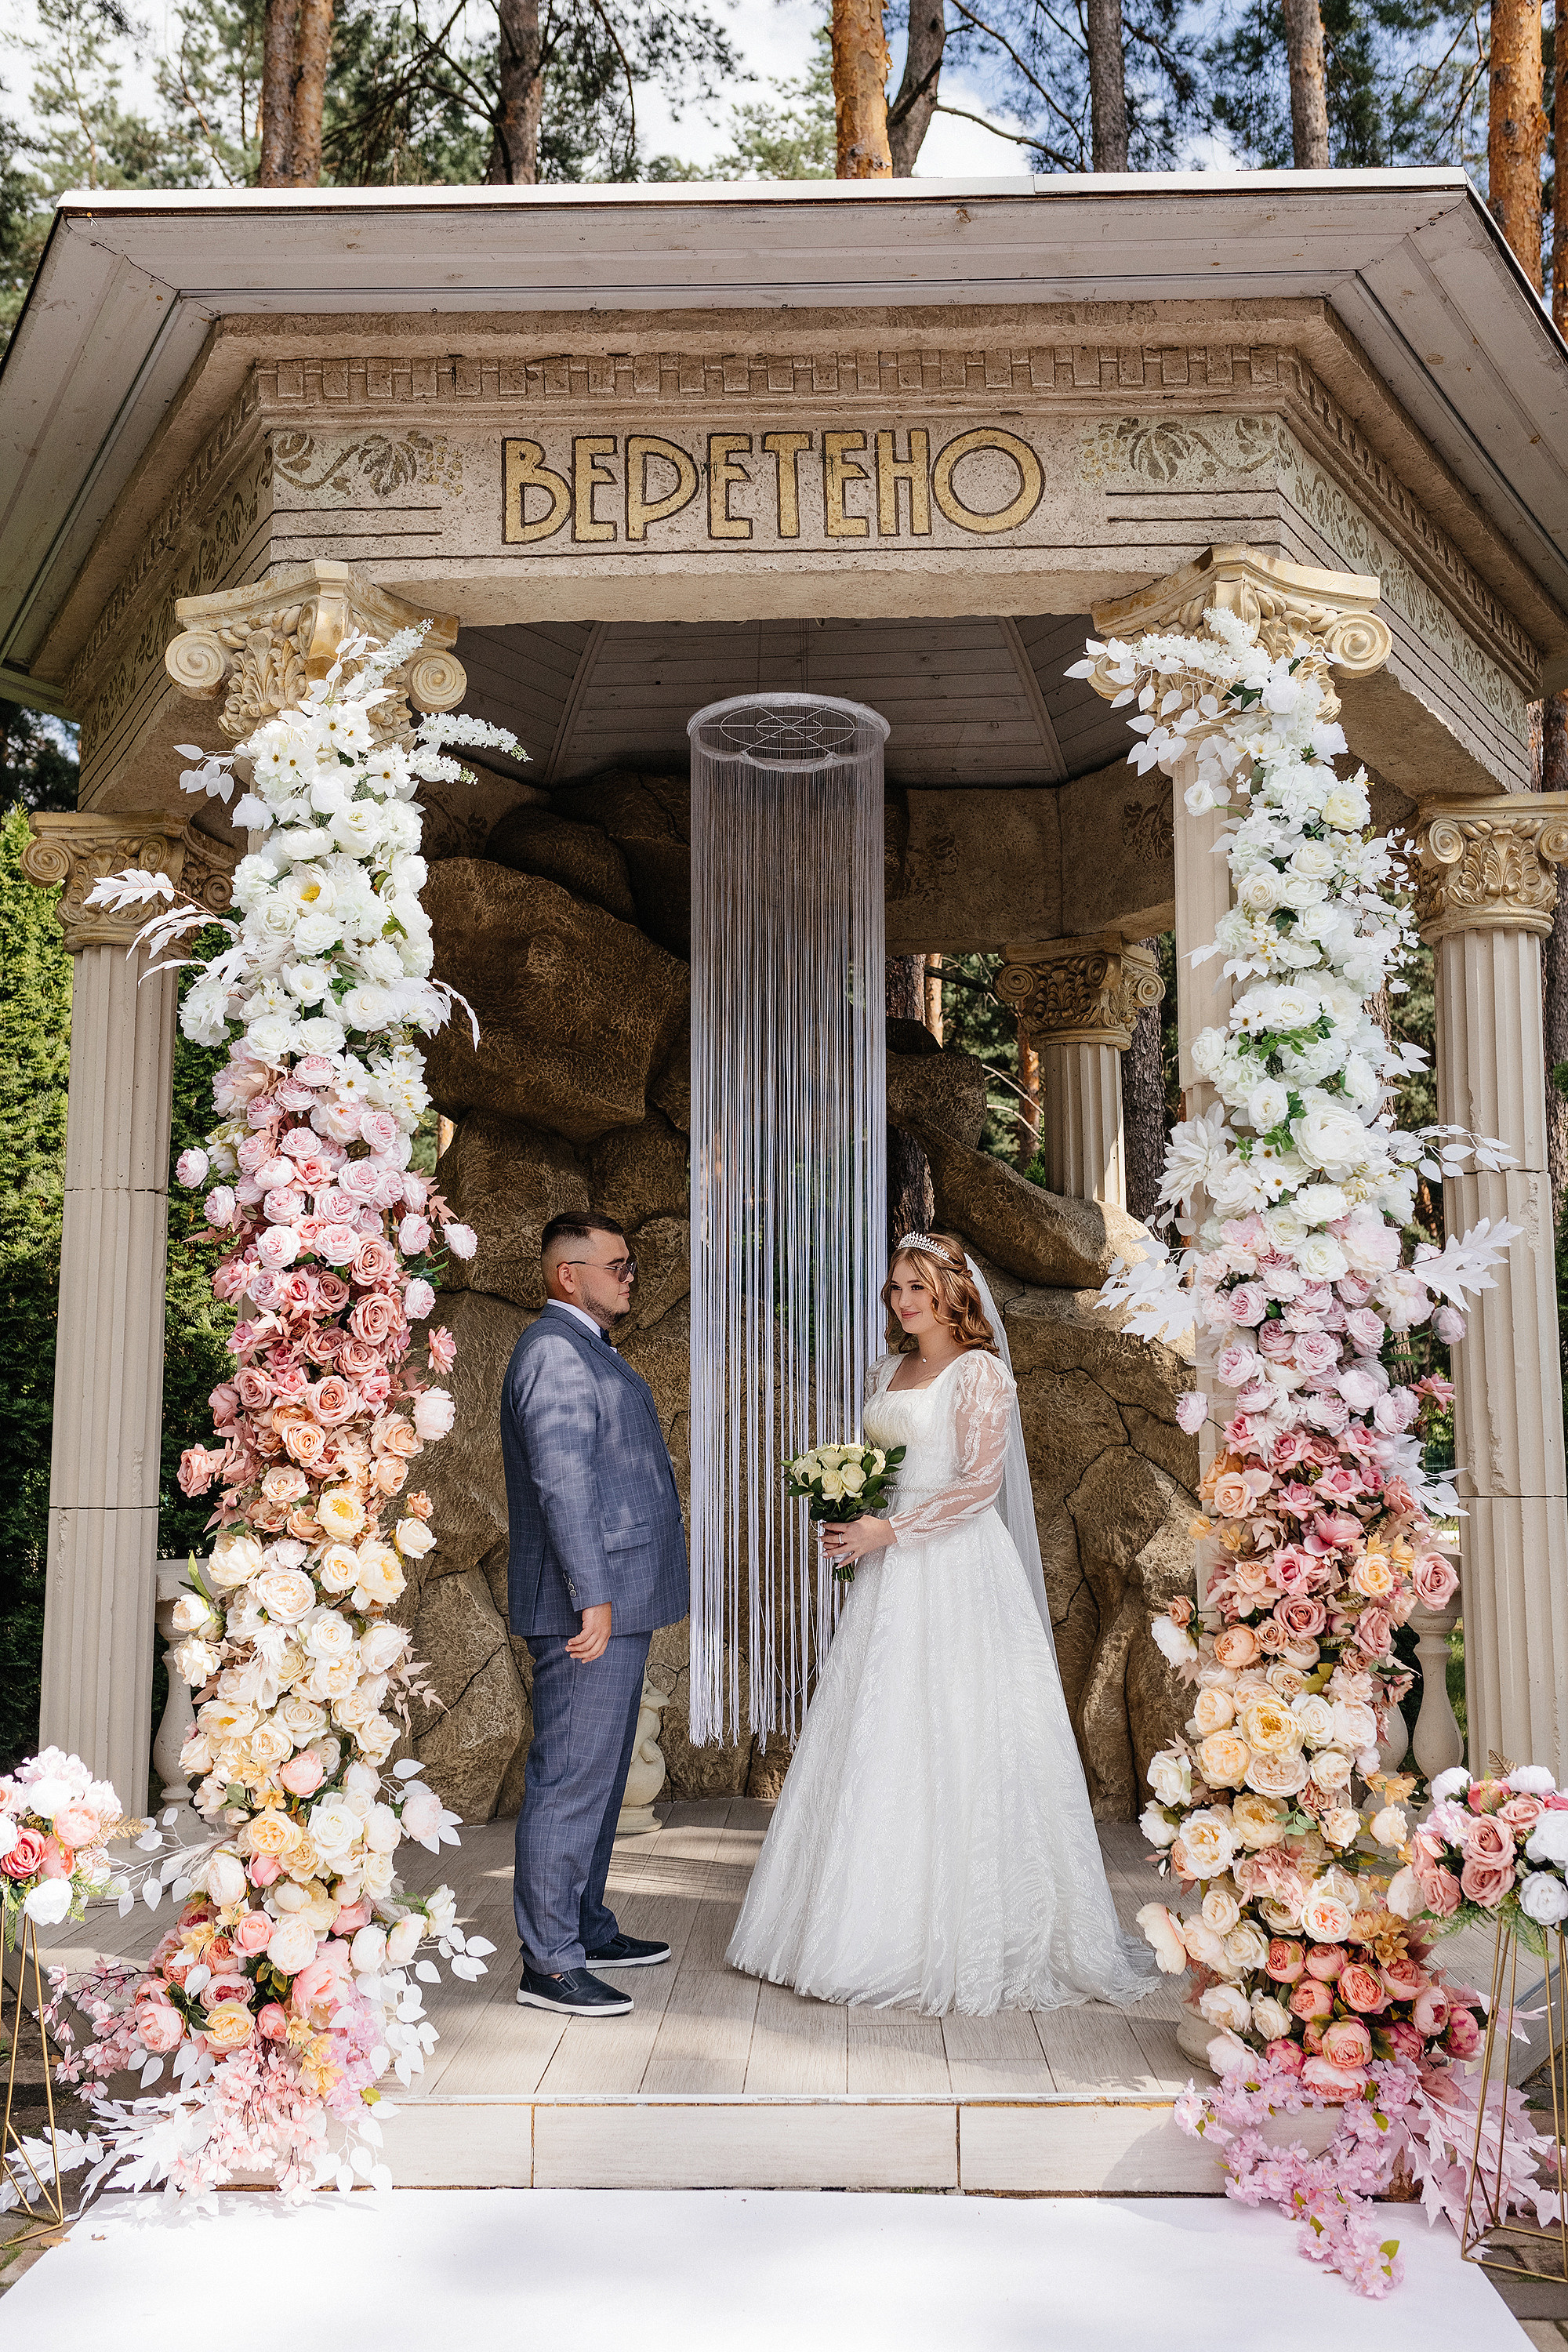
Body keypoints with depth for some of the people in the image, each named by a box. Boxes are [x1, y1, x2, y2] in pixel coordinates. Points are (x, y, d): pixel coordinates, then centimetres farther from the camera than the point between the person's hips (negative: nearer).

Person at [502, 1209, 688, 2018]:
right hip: (589, 1605, -11)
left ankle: (587, 1927, 30)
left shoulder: (587, 1349, 19)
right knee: (571, 1777, -5)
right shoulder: (555, 1351, -15)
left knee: (598, 1774, 18)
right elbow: (562, 1480, -23)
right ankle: (548, 1963, 3)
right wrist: (594, 1596, -25)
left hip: (614, 1600, 11)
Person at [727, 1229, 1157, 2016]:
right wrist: (850, 1514, 3)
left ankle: (961, 1931, 5)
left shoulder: (979, 1371, -7)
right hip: (890, 1575, 7)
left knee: (953, 1734, -4)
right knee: (879, 1739, 7)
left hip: (957, 1568, -7)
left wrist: (889, 1532, -17)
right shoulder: (887, 1371, 15)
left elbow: (979, 1481, -16)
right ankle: (887, 1920, 16)